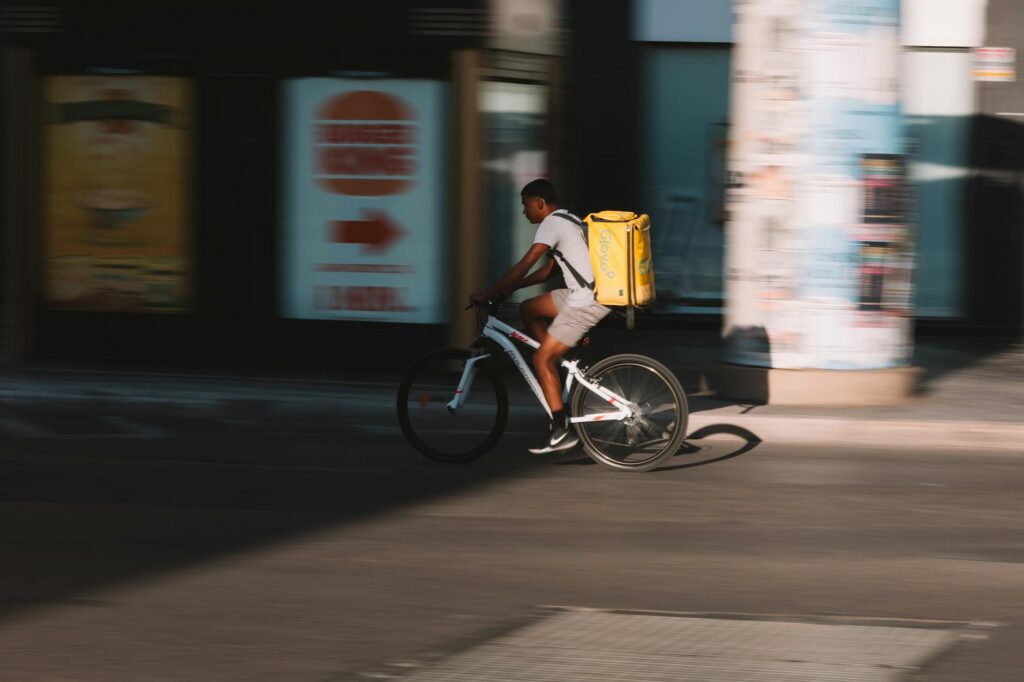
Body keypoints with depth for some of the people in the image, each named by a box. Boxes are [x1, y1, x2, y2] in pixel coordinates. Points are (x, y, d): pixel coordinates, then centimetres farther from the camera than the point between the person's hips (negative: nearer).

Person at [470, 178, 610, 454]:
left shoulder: (552, 224, -11)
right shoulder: (568, 220, 20)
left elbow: (524, 265, -16)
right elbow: (549, 269, 26)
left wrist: (488, 293, -10)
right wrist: (511, 287, 21)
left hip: (586, 302, -10)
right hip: (589, 293, 10)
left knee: (542, 358, -7)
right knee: (528, 309, 19)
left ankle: (561, 431, -8)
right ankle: (557, 375, 16)